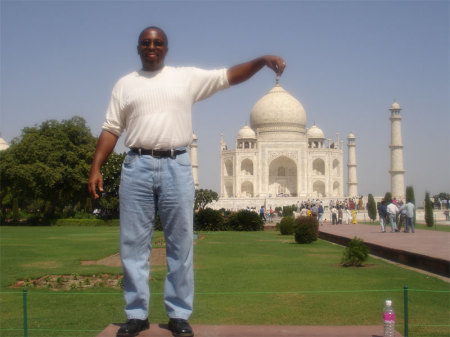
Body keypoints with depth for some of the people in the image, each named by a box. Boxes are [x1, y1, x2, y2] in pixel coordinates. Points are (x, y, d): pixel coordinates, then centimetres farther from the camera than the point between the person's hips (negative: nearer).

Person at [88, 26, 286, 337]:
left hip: (176, 166, -1)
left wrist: (262, 61, -8)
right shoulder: (126, 84, 13)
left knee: (180, 244, 2)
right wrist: (96, 168, 0)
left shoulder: (188, 77, 11)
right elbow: (111, 130, 10)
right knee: (134, 245, 2)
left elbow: (228, 76, 7)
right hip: (137, 166, 1)